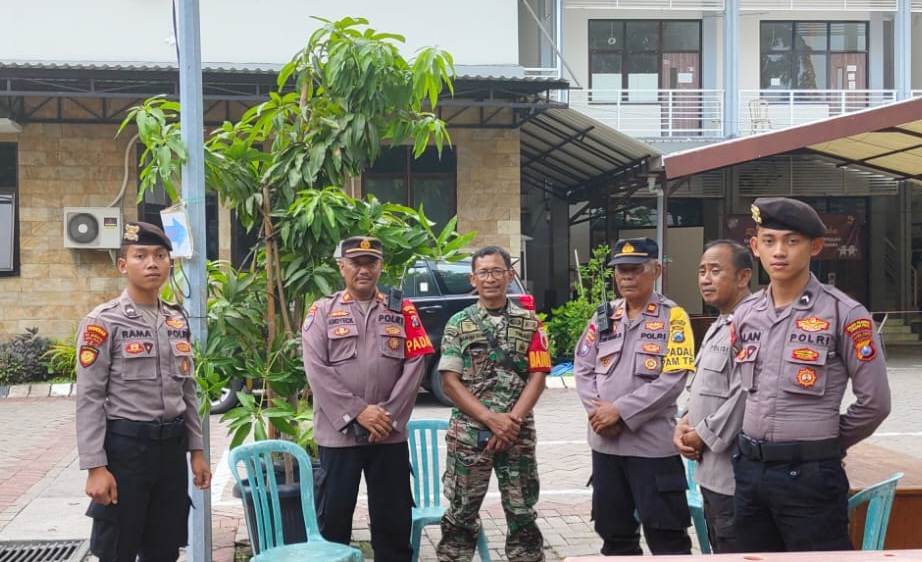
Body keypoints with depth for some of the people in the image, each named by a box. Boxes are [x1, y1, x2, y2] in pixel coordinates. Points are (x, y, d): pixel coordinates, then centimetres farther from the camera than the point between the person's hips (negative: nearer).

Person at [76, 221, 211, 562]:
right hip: (124, 444, -5)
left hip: (172, 445, 6)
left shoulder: (178, 321, 11)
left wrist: (196, 450, 11)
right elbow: (89, 399, -11)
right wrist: (95, 467, -16)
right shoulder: (103, 322, -8)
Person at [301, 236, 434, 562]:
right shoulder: (322, 312, 3)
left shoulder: (402, 311, 8)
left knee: (394, 519, 9)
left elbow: (415, 365, -1)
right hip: (338, 434, -1)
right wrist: (357, 412, -15)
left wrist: (389, 417, -11)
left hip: (390, 435, 1)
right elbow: (317, 370, -7)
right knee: (333, 517, 8)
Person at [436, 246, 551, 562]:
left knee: (522, 513, 8)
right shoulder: (458, 324, 2)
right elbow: (450, 381, -3)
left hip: (518, 433, 1)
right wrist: (491, 419, -14)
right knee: (461, 514, 6)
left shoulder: (529, 323, 5)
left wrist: (512, 420, -13)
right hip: (469, 433, 0)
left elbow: (537, 376, 0)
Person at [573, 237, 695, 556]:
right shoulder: (603, 316, 10)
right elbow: (582, 368, 8)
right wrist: (598, 410, -9)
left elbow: (672, 380, -14)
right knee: (613, 530, 17)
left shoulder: (673, 316, -6)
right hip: (605, 441, 5)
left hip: (653, 443, -5)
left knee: (666, 535, 0)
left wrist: (620, 411, -17)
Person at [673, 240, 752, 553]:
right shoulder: (719, 326, 16)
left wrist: (703, 436, -13)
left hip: (733, 473, -10)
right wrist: (685, 424, 4)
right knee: (718, 550, 19)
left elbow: (744, 398, -25)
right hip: (710, 471, 10)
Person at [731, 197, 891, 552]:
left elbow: (874, 402, -5)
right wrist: (757, 446, 12)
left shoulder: (844, 313, -8)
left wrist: (825, 445, 4)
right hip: (749, 470, 5)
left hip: (810, 474, -5)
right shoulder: (745, 314, 7)